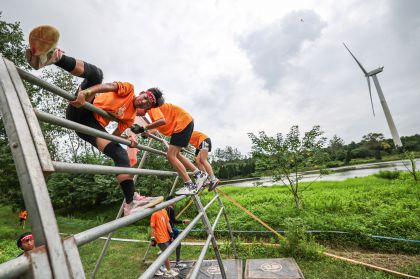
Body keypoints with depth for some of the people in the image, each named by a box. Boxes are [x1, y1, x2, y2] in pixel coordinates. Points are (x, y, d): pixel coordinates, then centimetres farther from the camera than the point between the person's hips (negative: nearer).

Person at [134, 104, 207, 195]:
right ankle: (199, 174, 18)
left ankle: (190, 186, -7)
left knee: (170, 156, -11)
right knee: (176, 154, 15)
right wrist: (148, 132, -7)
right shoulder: (151, 110, 19)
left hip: (184, 122, -10)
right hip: (184, 123, 10)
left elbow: (162, 121, -28)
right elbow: (156, 126, 10)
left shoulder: (151, 106, -11)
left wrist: (144, 128, -27)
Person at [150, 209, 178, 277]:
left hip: (166, 237, 7)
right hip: (161, 238, -7)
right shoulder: (154, 214, -19)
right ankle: (169, 271, 25)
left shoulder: (164, 211, 3)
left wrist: (171, 233, 9)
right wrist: (152, 239, -13)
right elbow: (152, 227, -15)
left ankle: (156, 269, 34)